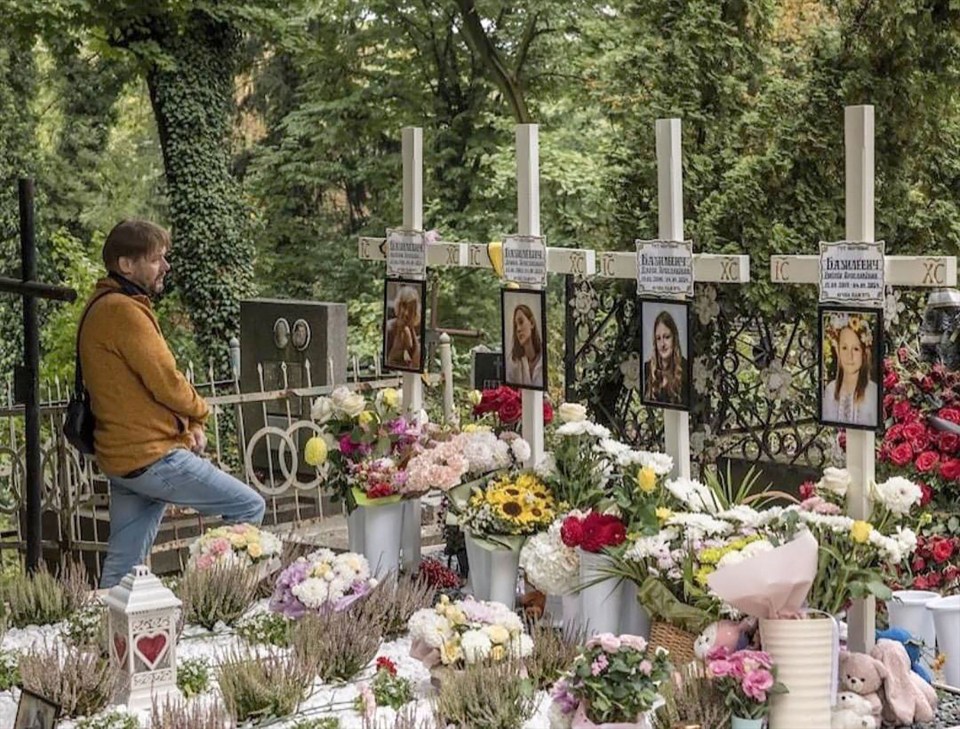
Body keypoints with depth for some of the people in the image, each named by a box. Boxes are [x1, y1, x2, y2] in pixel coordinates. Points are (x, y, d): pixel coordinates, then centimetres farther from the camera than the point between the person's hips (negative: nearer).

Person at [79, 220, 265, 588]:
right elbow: (166, 383, -18)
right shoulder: (124, 311, -16)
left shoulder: (102, 306, 16)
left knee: (121, 568, 12)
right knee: (250, 508, -3)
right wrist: (198, 413, 3)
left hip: (122, 459, 10)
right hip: (153, 457, -10)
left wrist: (188, 424, 4)